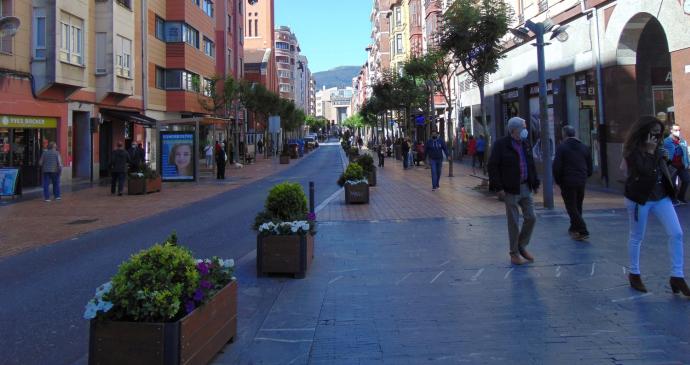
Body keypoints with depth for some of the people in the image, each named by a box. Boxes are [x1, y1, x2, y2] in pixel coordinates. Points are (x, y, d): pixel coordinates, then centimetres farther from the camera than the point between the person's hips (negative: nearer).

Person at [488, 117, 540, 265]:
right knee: (513, 222, 1)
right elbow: (493, 167, -13)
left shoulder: (525, 144, 11)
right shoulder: (501, 145, -9)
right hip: (510, 190, -6)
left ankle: (522, 246, 25)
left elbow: (531, 165, 19)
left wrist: (535, 182, 13)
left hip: (525, 188, 6)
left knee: (531, 217, 5)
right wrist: (498, 187, -18)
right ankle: (514, 253, 14)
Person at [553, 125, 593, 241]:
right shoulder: (584, 147, 11)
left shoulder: (562, 147, -7)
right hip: (581, 182, 6)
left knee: (571, 208, -2)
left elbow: (557, 167, -12)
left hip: (568, 182, -6)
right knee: (578, 206, 18)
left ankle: (583, 231, -12)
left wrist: (558, 181, 1)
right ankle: (574, 228, 29)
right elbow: (589, 168, 13)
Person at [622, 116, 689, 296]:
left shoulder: (657, 148, 9)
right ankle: (634, 274, 23)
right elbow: (645, 170, -20)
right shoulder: (632, 151, -11)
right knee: (636, 237, 7)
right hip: (640, 199, -6)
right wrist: (650, 151, -16)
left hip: (661, 197, 6)